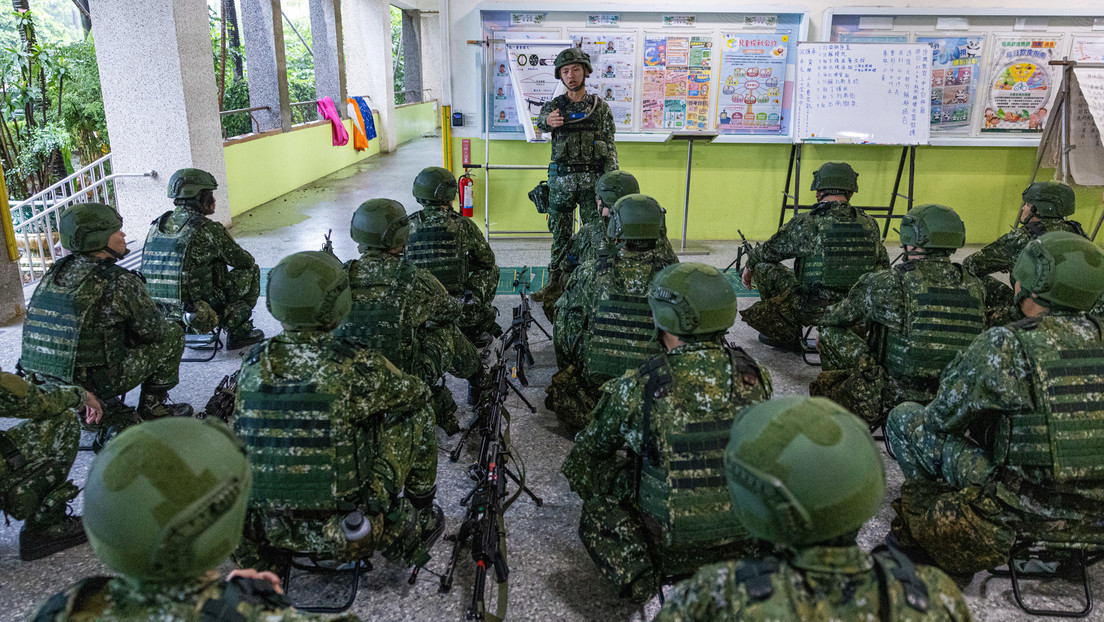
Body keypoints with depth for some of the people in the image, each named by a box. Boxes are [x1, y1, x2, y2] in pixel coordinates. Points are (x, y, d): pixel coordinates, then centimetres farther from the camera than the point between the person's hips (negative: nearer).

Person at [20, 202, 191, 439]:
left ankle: (110, 420, 26)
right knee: (172, 333, 5)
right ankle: (153, 407, 16)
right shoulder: (120, 282, -17)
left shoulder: (56, 271, 5)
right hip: (96, 385, -7)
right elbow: (154, 330, -8)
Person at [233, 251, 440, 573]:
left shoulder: (254, 362, -4)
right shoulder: (354, 365, -18)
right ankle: (419, 515, 26)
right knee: (416, 411, 8)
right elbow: (415, 393, 0)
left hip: (269, 529, 5)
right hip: (345, 530, -5)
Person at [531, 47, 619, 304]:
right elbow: (541, 122, -13)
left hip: (593, 179, -1)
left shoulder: (600, 107, 5)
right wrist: (548, 120, -39)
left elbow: (610, 146, 4)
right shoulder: (554, 105, 7)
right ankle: (556, 283, 18)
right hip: (561, 180, 1)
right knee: (560, 235, 8)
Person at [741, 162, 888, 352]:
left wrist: (749, 267, 23)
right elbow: (884, 265, 17)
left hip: (815, 311, -6)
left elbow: (768, 251, 1)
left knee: (764, 267, 4)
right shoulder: (870, 225, 3)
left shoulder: (807, 223, -11)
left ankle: (787, 335, 12)